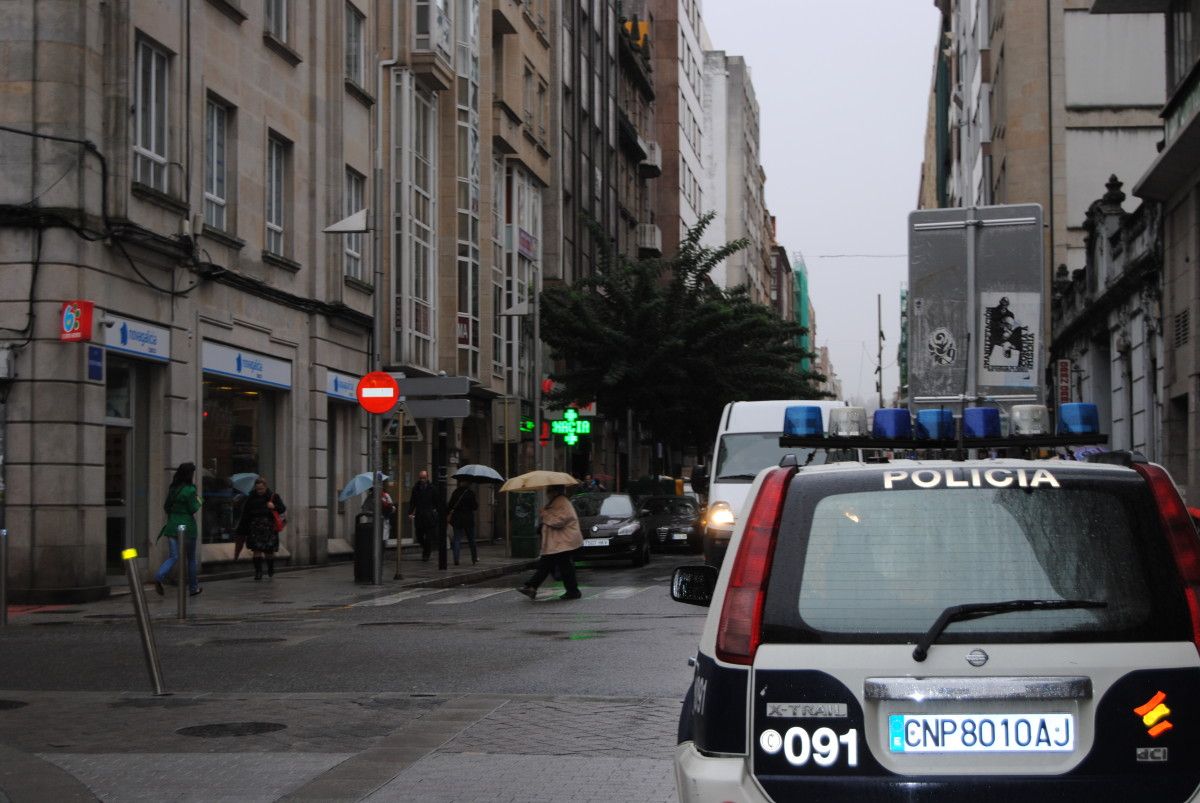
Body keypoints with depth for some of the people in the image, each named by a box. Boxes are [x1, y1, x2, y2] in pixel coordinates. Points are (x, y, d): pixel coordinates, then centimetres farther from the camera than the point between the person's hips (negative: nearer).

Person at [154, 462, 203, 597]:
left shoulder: (173, 489, 8)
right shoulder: (190, 490, -13)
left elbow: (166, 507, 11)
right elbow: (193, 510, -13)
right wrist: (198, 502, 6)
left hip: (172, 526, 5)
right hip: (187, 527, -5)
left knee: (173, 556, 3)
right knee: (191, 558, 11)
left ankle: (159, 577, -24)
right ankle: (193, 588, 20)